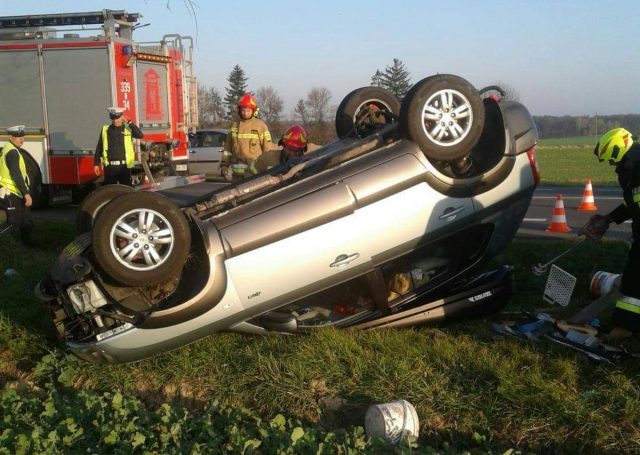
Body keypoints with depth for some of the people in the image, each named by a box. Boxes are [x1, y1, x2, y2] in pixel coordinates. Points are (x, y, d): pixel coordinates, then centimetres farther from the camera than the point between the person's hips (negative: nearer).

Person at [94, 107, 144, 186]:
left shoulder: (128, 129, 3)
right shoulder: (105, 129, 7)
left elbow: (140, 135, -15)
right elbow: (99, 148, 10)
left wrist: (129, 122, -11)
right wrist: (96, 164, 7)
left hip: (124, 166, -1)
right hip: (110, 166, 1)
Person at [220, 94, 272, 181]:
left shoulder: (261, 125, 1)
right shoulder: (234, 126, 13)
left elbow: (268, 147, 0)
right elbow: (227, 147, 17)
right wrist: (224, 164, 11)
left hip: (254, 170, -4)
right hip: (237, 171, 5)